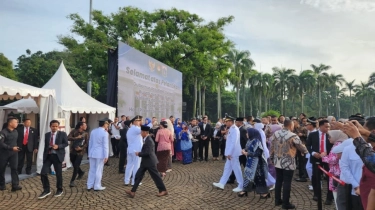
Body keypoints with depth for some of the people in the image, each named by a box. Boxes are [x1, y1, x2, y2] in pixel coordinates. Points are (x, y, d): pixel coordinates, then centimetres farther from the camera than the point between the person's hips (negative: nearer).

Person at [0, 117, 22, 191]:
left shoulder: (15, 131, 4)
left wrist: (15, 147, 6)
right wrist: (11, 148, -23)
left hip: (13, 153, 4)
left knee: (14, 168, -6)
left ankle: (15, 185, -9)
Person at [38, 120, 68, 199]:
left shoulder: (62, 134, -1)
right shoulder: (47, 134, 11)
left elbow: (66, 144, -3)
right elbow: (45, 146, 15)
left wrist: (58, 146, -20)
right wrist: (44, 156, 12)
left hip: (57, 156, -3)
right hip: (48, 156, 4)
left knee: (58, 174, 5)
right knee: (43, 173, -5)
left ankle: (59, 190, 22)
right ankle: (46, 190, 10)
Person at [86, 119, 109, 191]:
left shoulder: (93, 131, 8)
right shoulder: (105, 133, -12)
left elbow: (90, 143, 13)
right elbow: (105, 145, -13)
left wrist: (89, 153, 20)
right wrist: (106, 156, -9)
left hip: (92, 153, 6)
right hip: (100, 154, -6)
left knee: (92, 170, 13)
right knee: (98, 170, 3)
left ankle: (89, 186, 19)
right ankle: (97, 186, 10)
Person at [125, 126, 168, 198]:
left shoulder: (149, 141, -22)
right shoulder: (147, 140, 9)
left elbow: (148, 153, -26)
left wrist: (139, 154, -14)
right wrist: (140, 153, 7)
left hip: (150, 162, -10)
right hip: (145, 162, 10)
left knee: (155, 177, 2)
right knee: (138, 176, 7)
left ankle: (163, 190, 16)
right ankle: (133, 192, 11)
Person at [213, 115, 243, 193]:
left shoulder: (234, 129, -18)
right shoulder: (231, 129, 12)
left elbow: (234, 142, -24)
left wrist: (229, 153, -24)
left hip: (233, 153, -10)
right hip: (231, 153, 10)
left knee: (236, 169, 0)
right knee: (227, 168, 14)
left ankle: (241, 186, 11)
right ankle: (221, 184, 21)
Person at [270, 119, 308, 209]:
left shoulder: (276, 133, 1)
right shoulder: (293, 136, -15)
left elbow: (272, 147, 6)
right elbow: (301, 147, -3)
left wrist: (272, 157, 18)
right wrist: (306, 152, 19)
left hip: (277, 162, 6)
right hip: (288, 163, -6)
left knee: (278, 181, 15)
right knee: (287, 183, 3)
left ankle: (277, 200, 24)